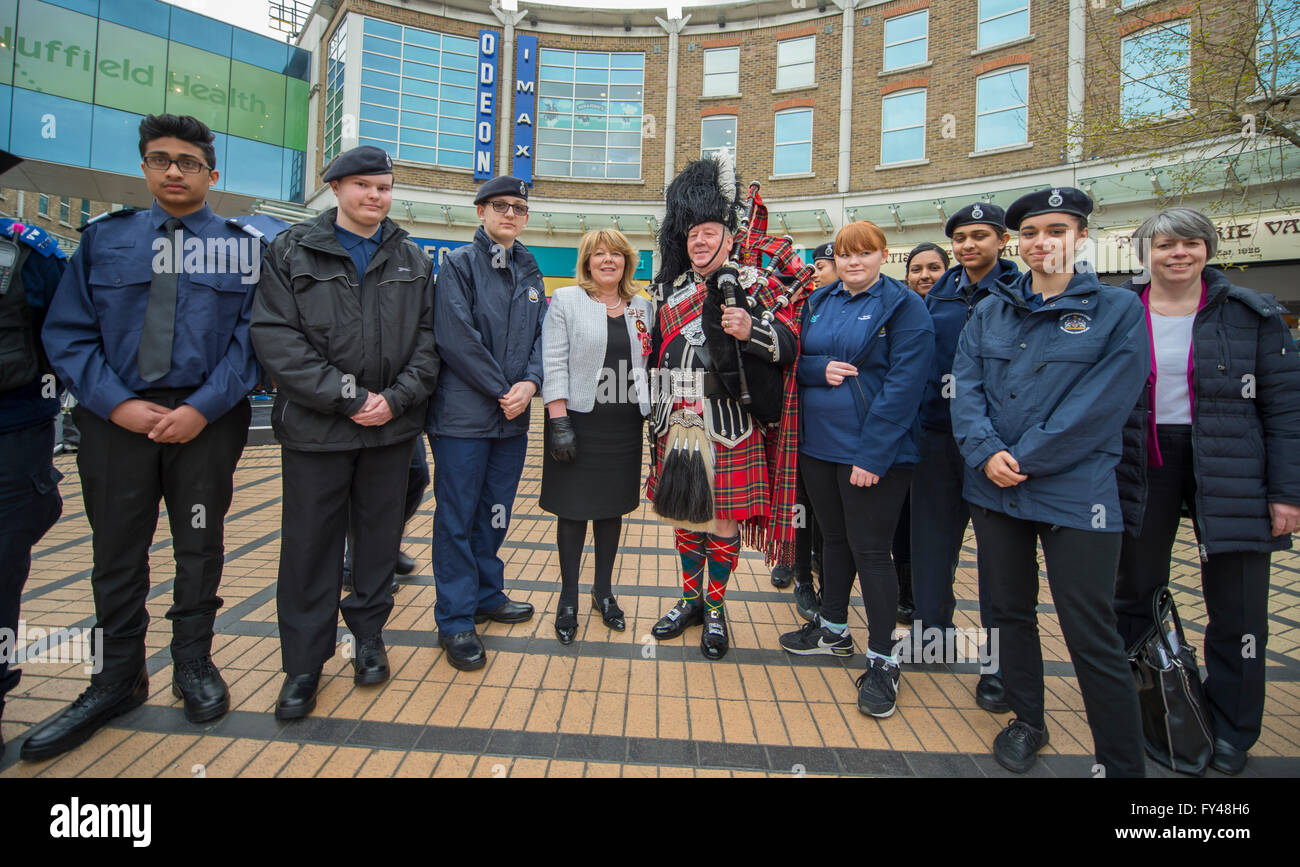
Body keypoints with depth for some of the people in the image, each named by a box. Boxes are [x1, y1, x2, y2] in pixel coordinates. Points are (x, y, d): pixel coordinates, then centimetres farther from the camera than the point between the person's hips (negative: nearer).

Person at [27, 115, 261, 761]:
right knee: (117, 550, 8)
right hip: (117, 417, 2)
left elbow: (250, 338, -4)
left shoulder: (241, 247, 4)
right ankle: (119, 677, 24)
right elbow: (68, 333, 3)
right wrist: (116, 403, -11)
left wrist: (203, 408, -14)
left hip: (207, 419, -1)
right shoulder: (104, 239, 9)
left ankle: (194, 663, 26)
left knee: (200, 544, 9)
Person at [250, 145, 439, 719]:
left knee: (379, 533, 12)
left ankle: (368, 635, 31)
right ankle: (304, 664, 20)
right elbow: (276, 338, -7)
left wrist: (397, 398, -9)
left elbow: (427, 339, 6)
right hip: (315, 428, -2)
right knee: (310, 543, 4)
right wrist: (346, 397, -14)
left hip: (392, 428, 2)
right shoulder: (292, 251, 3)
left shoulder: (413, 261, 11)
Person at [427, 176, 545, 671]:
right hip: (463, 414, -5)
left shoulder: (529, 271, 15)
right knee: (457, 517, 1)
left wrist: (530, 382, -9)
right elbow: (457, 337, -12)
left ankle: (487, 595, 31)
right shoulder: (459, 264, -2)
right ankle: (456, 620, 11)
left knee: (495, 512, 15)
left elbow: (541, 334, 10)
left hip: (513, 416, 6)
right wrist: (502, 391, -13)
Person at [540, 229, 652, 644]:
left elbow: (648, 363, 13)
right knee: (574, 508, 4)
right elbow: (555, 363, -8)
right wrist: (559, 421, -15)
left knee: (613, 507, 12)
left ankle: (603, 589, 28)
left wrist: (653, 417, 7)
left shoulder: (641, 307, 11)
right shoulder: (565, 300, -1)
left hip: (625, 424, 4)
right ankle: (569, 598, 18)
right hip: (579, 421, -4)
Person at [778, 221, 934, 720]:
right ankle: (833, 630, 36)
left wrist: (872, 454, -20)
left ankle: (882, 661, 14)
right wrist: (821, 369, -13)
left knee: (870, 549, -1)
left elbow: (903, 384, -15)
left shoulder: (903, 306, -7)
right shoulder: (818, 302, 10)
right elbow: (795, 360, 11)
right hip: (818, 445, 6)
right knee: (834, 538, 18)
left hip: (874, 452, -5)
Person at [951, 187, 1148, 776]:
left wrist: (1023, 459, -15)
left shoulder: (1119, 310, -1)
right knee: (1011, 610, 16)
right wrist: (986, 452, -15)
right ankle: (1027, 721, 35)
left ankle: (1123, 764, 15)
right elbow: (965, 385, 1)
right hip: (994, 487, 4)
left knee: (1091, 637, -2)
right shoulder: (990, 312, 11)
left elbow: (1101, 404, -11)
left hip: (1075, 494, -4)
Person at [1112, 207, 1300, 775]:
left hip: (1229, 472, 0)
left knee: (1238, 610, 5)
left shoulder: (1251, 314, 1)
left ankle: (1230, 733, 25)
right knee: (1134, 591, 11)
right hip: (1142, 467, 1)